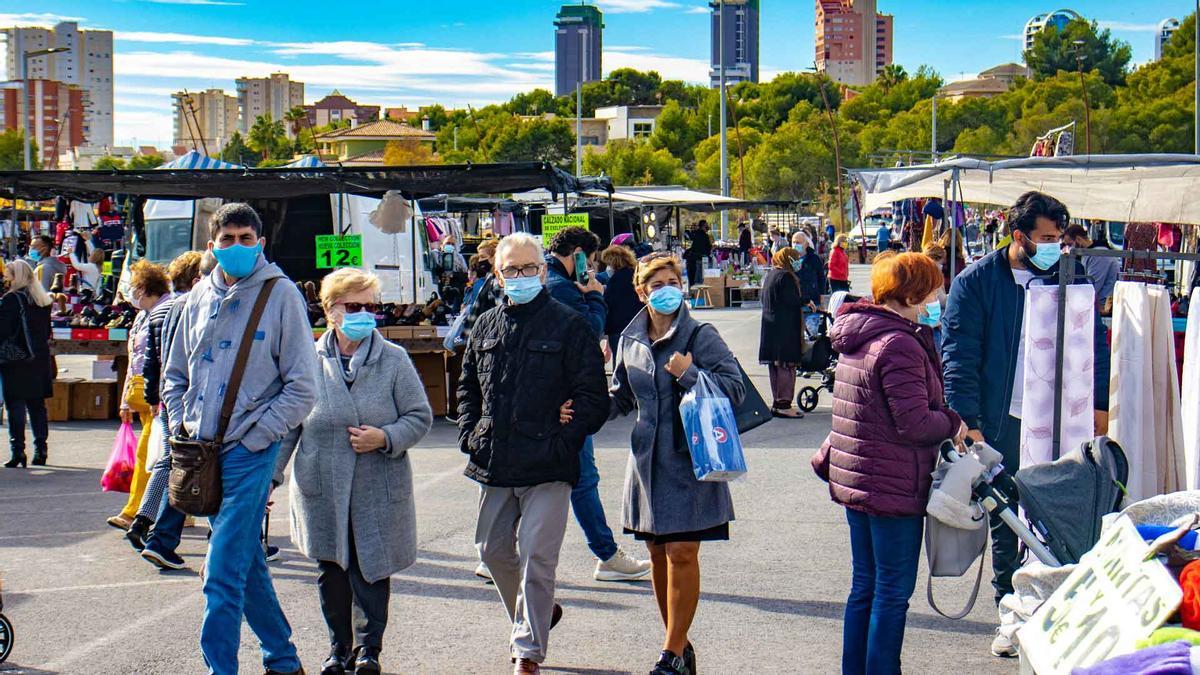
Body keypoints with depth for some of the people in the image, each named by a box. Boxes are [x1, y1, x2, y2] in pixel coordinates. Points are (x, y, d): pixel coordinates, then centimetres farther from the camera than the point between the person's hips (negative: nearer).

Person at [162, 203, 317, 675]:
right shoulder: (201, 297, 10)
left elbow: (301, 388, -7)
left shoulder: (281, 295, -5)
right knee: (246, 564, 15)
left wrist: (253, 438, -11)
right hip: (203, 452, 6)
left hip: (250, 453, -6)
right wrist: (182, 425, 7)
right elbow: (175, 375, 21)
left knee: (224, 574, -10)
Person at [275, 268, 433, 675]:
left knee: (372, 569, 2)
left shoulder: (393, 360, -1)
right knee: (331, 572, 9)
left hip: (378, 489, -1)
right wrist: (271, 473, 5)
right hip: (322, 488, 1)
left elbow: (420, 416, 2)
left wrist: (385, 438, -15)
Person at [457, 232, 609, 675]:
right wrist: (470, 434, 8)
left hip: (546, 469, -6)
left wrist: (561, 443, -13)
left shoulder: (569, 326, -4)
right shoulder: (487, 326, 11)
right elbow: (468, 385, 22)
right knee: (494, 551, 15)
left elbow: (592, 398, -6)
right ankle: (538, 614, 38)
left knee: (536, 558, -6)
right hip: (494, 467, 6)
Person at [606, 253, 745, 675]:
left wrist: (690, 374, -22)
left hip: (690, 461, -6)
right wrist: (583, 410, 4)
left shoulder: (701, 336, -7)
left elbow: (735, 389, -11)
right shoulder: (631, 340, 9)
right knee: (657, 553, 10)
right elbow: (621, 398, 20)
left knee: (681, 552, -9)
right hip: (648, 460, 6)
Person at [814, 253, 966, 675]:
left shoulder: (858, 336, 11)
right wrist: (953, 425, -6)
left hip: (853, 478, 10)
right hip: (892, 485, -10)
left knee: (865, 586, 17)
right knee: (893, 592, 0)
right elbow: (914, 423, -23)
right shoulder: (899, 344, -20)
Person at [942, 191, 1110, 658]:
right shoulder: (976, 282, -2)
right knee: (1005, 524, 8)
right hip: (1001, 423, -1)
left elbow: (1095, 345, 13)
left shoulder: (1072, 280, 6)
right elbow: (958, 355, -6)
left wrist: (1098, 404, 4)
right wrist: (968, 420, -14)